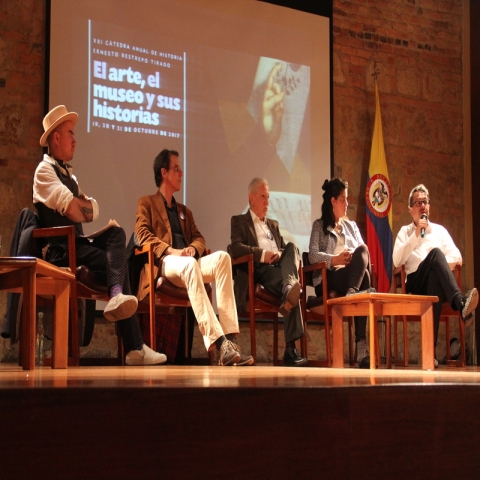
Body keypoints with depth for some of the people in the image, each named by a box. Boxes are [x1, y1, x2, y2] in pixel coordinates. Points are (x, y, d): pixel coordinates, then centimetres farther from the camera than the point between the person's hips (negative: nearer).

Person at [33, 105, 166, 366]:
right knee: (117, 261, -22)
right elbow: (72, 210, -17)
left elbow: (93, 210, 14)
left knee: (116, 233, -17)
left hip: (78, 244, 8)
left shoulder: (67, 172, 24)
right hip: (61, 249, -8)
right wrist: (81, 207, 4)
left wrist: (75, 203, -6)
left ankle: (117, 296, -33)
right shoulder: (44, 170, -5)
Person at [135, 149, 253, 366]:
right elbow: (142, 234, 0)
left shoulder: (184, 211, 34)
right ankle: (217, 341, -52)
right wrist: (170, 251, -16)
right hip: (164, 264, -5)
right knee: (190, 265, -40)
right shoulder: (146, 203, 18)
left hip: (188, 262, 5)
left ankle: (229, 337, -40)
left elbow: (198, 238, 20)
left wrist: (192, 249, -5)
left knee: (222, 257, -28)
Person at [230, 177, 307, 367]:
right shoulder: (239, 221, 17)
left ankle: (290, 287, -53)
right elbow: (236, 248, -2)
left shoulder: (273, 224, 37)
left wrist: (280, 254, 0)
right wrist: (262, 254, -16)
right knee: (292, 292, -35)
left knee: (292, 246, -31)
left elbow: (284, 248, 26)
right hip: (259, 271, -5)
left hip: (279, 267, 5)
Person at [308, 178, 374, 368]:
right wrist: (335, 260, -17)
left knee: (362, 251, -33)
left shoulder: (351, 225, 32)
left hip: (352, 274, 4)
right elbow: (313, 255, -1)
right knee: (363, 276, -35)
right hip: (328, 278, -4)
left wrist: (355, 258, -9)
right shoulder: (319, 225, 17)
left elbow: (363, 252, 15)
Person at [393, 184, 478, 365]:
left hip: (437, 281, 2)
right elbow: (397, 261, 1)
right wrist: (416, 236, -5)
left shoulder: (439, 230, 25)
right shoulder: (405, 231, 20)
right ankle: (461, 302, -58)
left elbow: (457, 258, 13)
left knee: (435, 278, -40)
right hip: (416, 284, -1)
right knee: (436, 252, -33)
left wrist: (441, 264, -8)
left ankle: (430, 349, -48)